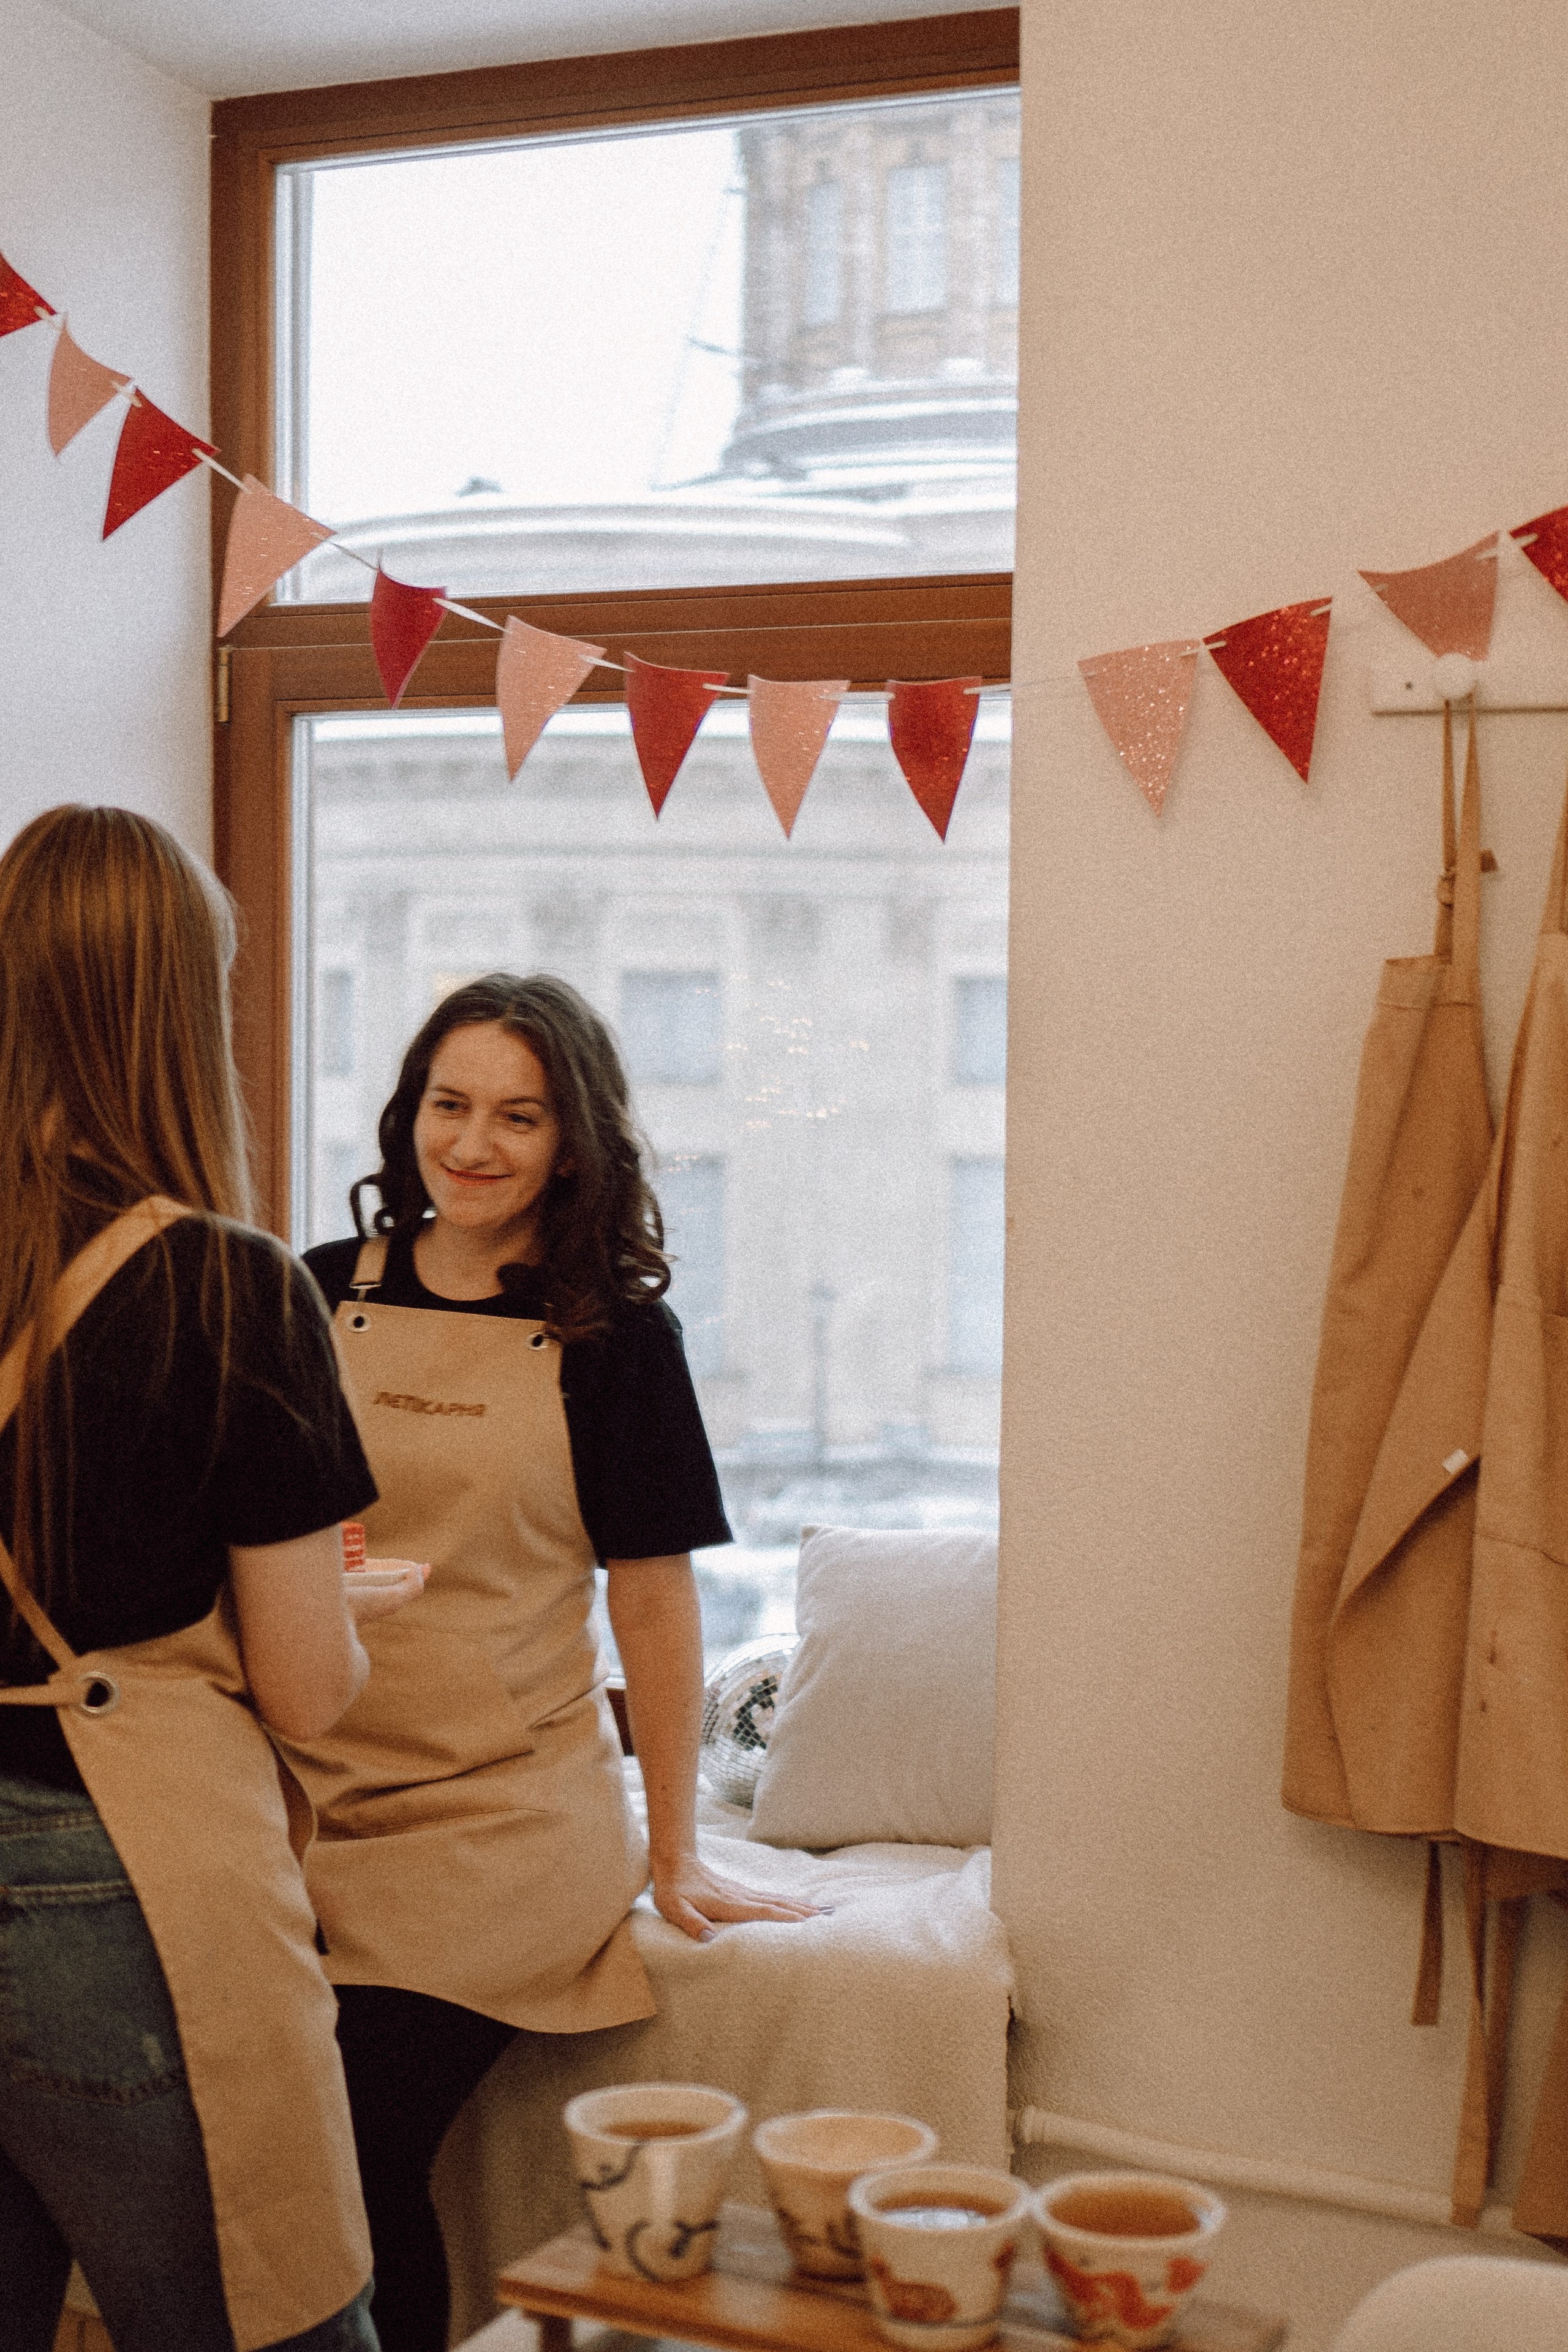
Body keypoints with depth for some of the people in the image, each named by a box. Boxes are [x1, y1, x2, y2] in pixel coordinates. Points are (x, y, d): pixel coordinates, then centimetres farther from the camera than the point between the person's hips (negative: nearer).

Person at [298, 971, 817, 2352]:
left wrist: (674, 1851, 2)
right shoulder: (318, 1298, 6)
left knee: (358, 2157, -14)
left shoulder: (616, 1335, -1)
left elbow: (654, 1599, 1)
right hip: (300, 1807, 3)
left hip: (498, 1823, -3)